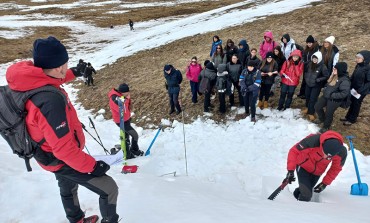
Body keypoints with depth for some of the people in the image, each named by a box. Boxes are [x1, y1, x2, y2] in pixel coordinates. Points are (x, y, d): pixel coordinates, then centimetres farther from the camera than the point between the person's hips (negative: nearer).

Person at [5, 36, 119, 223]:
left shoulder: (30, 82, -12)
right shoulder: (50, 100, -40)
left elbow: (50, 79, 15)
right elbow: (63, 147, -35)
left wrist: (72, 73, 23)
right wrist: (90, 166, -23)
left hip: (53, 155, 10)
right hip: (63, 160, -9)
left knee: (68, 188, 32)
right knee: (109, 189, 4)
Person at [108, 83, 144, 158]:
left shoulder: (122, 95, -5)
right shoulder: (115, 99, -31)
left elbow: (128, 108, 9)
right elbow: (124, 111, -35)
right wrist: (126, 99, -33)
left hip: (126, 119, 9)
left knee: (126, 136, 21)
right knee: (135, 135, -6)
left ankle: (127, 154, 38)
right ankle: (135, 151, 18)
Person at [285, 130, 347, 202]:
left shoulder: (342, 153, -26)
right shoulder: (313, 141, -39)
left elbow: (336, 168, -6)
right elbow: (294, 151, -28)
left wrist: (325, 183, -9)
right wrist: (290, 170, -34)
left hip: (317, 172, 4)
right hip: (303, 167, -4)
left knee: (307, 192, 17)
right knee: (306, 195, -15)